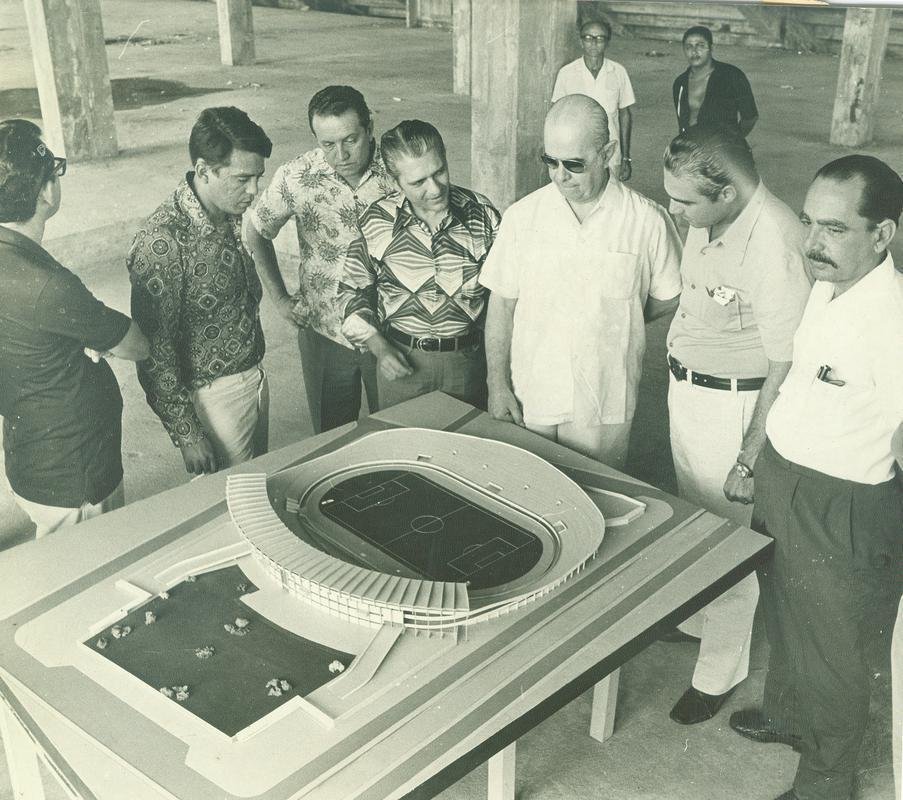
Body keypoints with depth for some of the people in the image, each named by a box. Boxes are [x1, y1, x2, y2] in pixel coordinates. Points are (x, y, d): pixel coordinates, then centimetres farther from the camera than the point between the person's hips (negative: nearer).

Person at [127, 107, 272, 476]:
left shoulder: (230, 215, -1)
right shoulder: (163, 241, -26)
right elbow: (154, 349, -22)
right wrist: (185, 433, -18)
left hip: (254, 378, 8)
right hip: (214, 396, -7)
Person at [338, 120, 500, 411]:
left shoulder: (482, 214, -6)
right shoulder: (376, 223, -7)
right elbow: (353, 289, 4)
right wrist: (379, 348, -6)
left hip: (468, 359, 0)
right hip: (400, 359, 0)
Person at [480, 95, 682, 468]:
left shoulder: (647, 221, -7)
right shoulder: (522, 217, -3)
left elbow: (668, 297, 6)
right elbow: (502, 304, 2)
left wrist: (614, 323, -1)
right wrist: (497, 384, 0)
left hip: (606, 408, -1)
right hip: (530, 399, 1)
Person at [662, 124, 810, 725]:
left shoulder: (774, 243, -29)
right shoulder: (711, 219, -3)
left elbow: (786, 368, -25)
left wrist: (750, 459, -21)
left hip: (735, 403, -8)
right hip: (687, 387, 8)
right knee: (694, 517, 24)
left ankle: (722, 671, 26)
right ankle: (697, 618, 48)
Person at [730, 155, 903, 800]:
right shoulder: (829, 287, -1)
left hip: (840, 512, -8)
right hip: (781, 480, 8)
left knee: (831, 654, 14)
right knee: (782, 616, 30)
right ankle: (786, 713, 57)